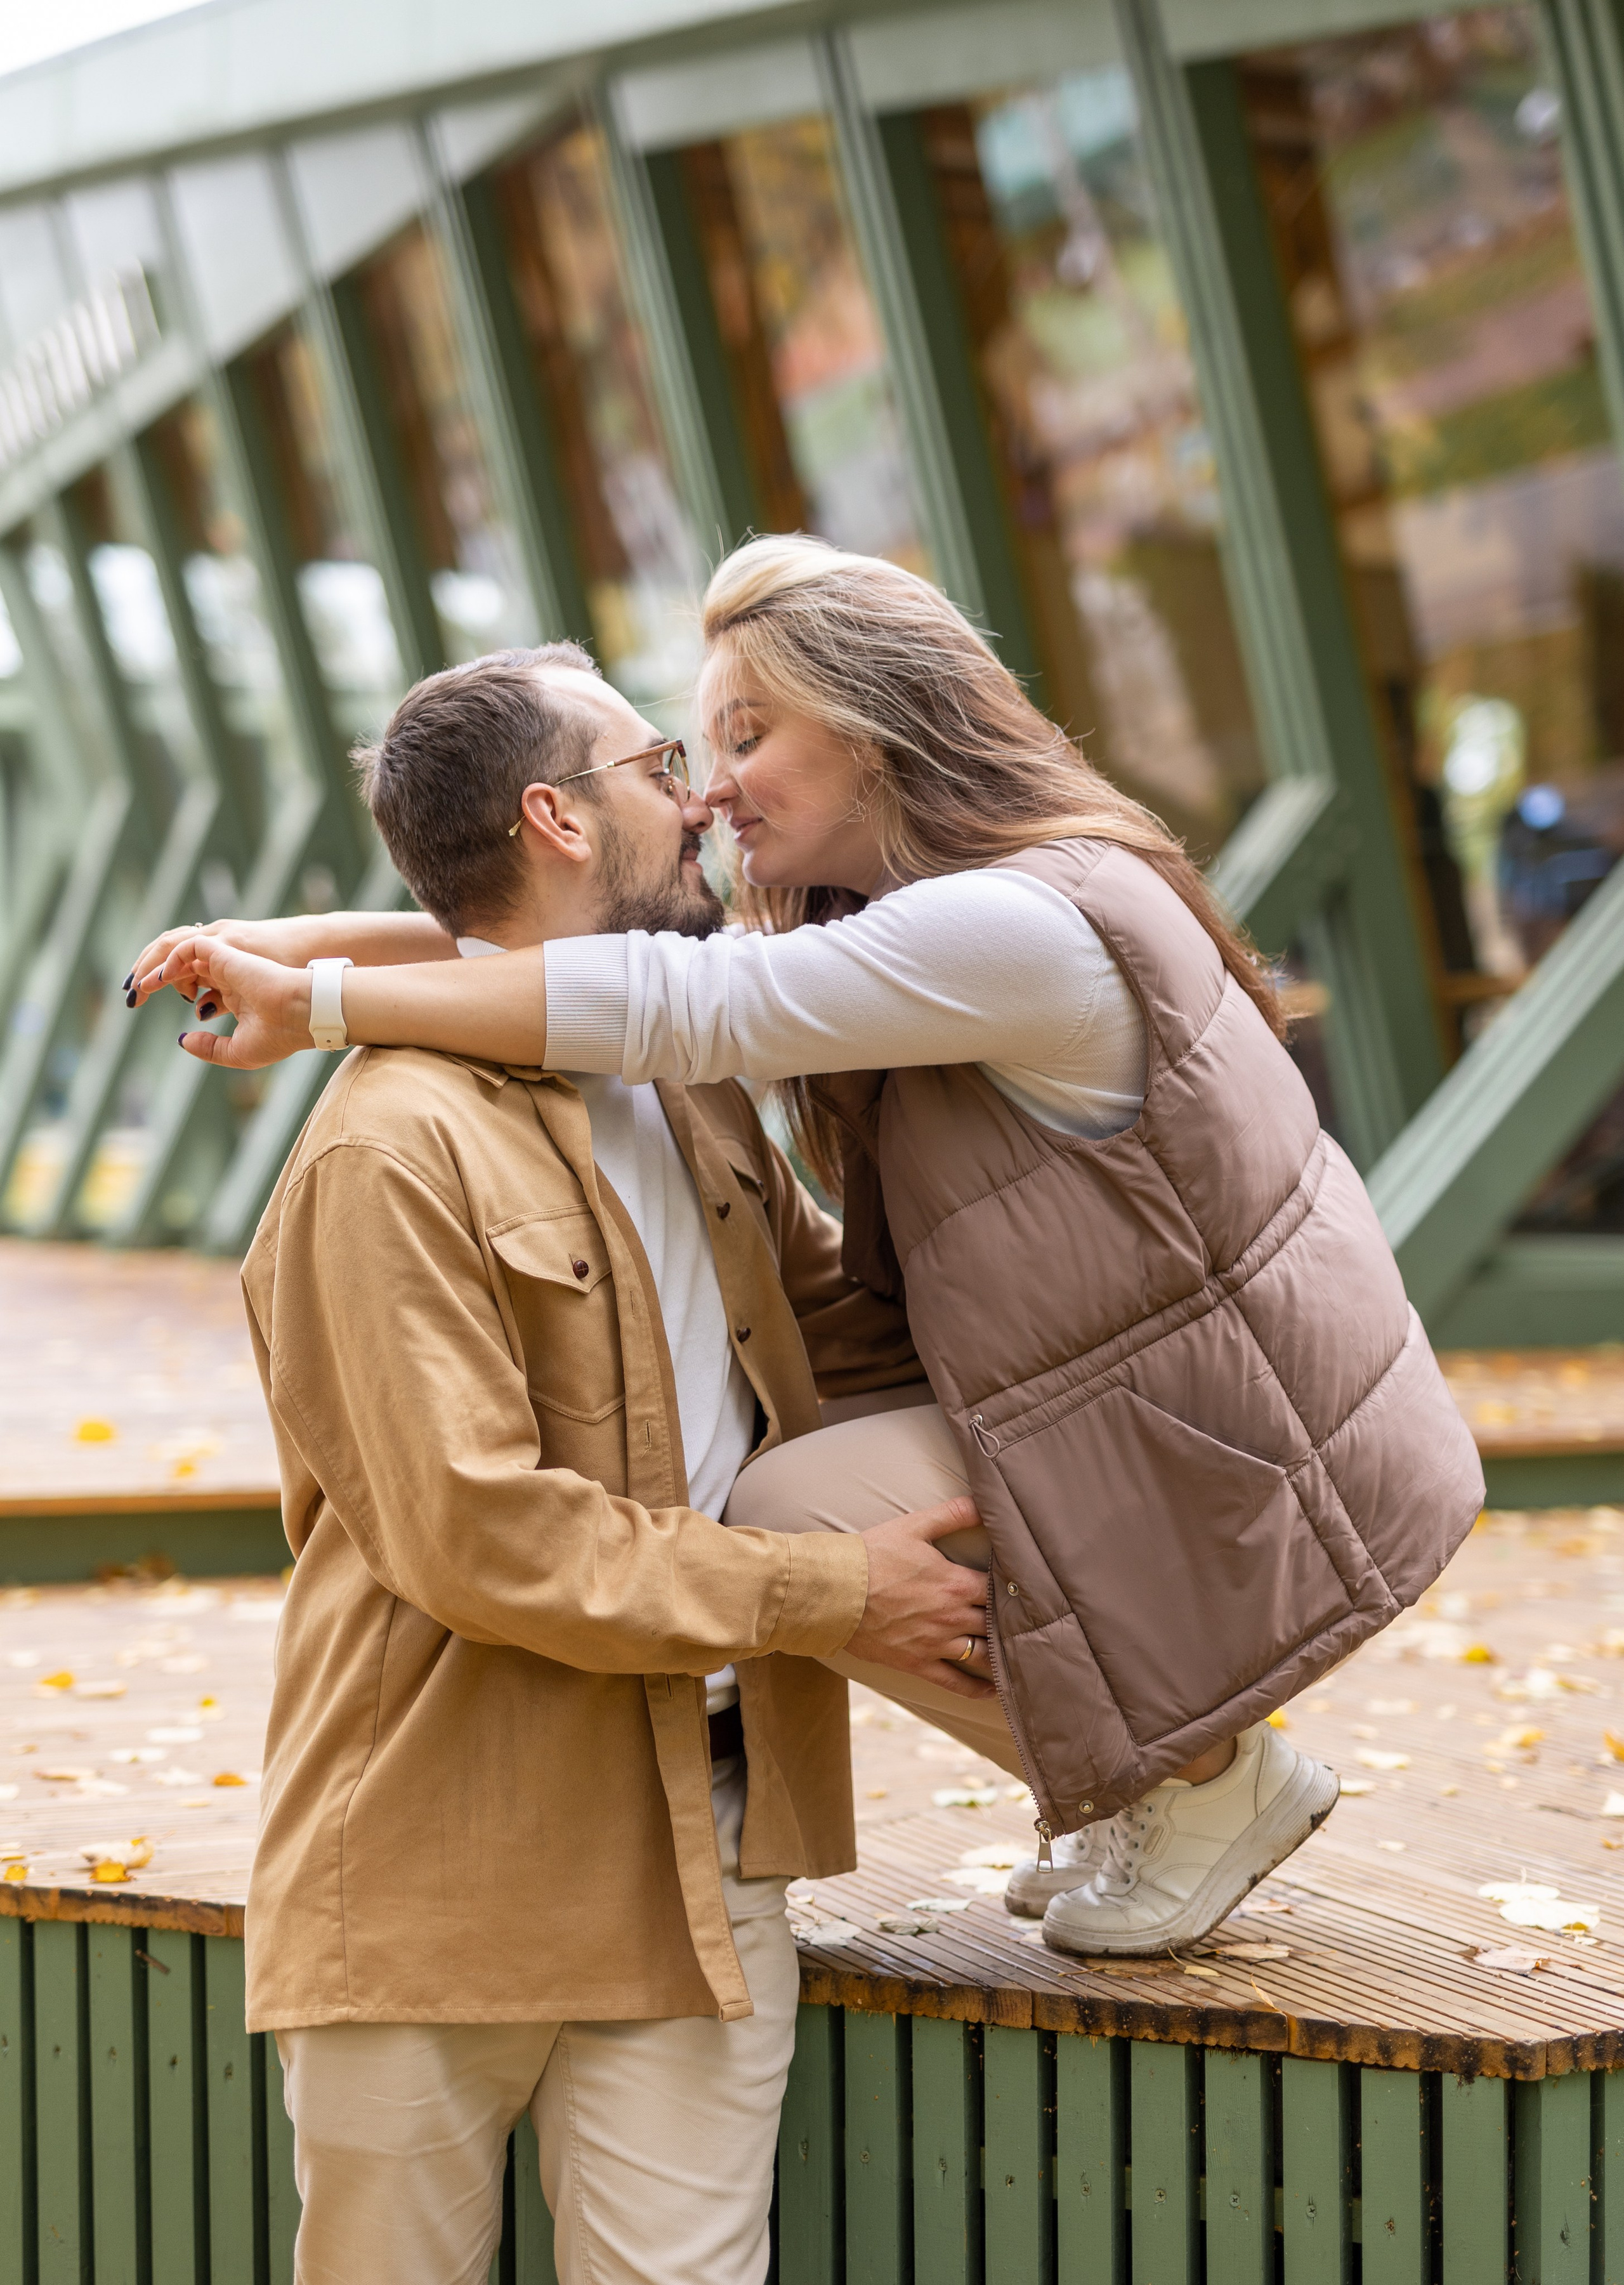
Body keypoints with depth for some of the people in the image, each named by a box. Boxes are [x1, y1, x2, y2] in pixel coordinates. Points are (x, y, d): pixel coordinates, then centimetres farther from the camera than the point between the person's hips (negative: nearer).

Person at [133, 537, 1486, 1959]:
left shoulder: (1015, 930, -23)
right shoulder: (907, 921, 9)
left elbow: (680, 1010, -29)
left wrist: (320, 1003, -26)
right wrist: (323, 944, -5)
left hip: (1257, 1482, -10)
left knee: (790, 1520, -12)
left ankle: (1208, 1780, 1)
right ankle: (1148, 1784, 18)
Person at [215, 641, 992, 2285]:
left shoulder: (694, 1098, 14)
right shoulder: (394, 1152, -15)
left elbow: (843, 1323, 30)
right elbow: (477, 1535, -20)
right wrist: (829, 1596, -15)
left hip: (701, 1853, 6)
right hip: (435, 1884, -6)